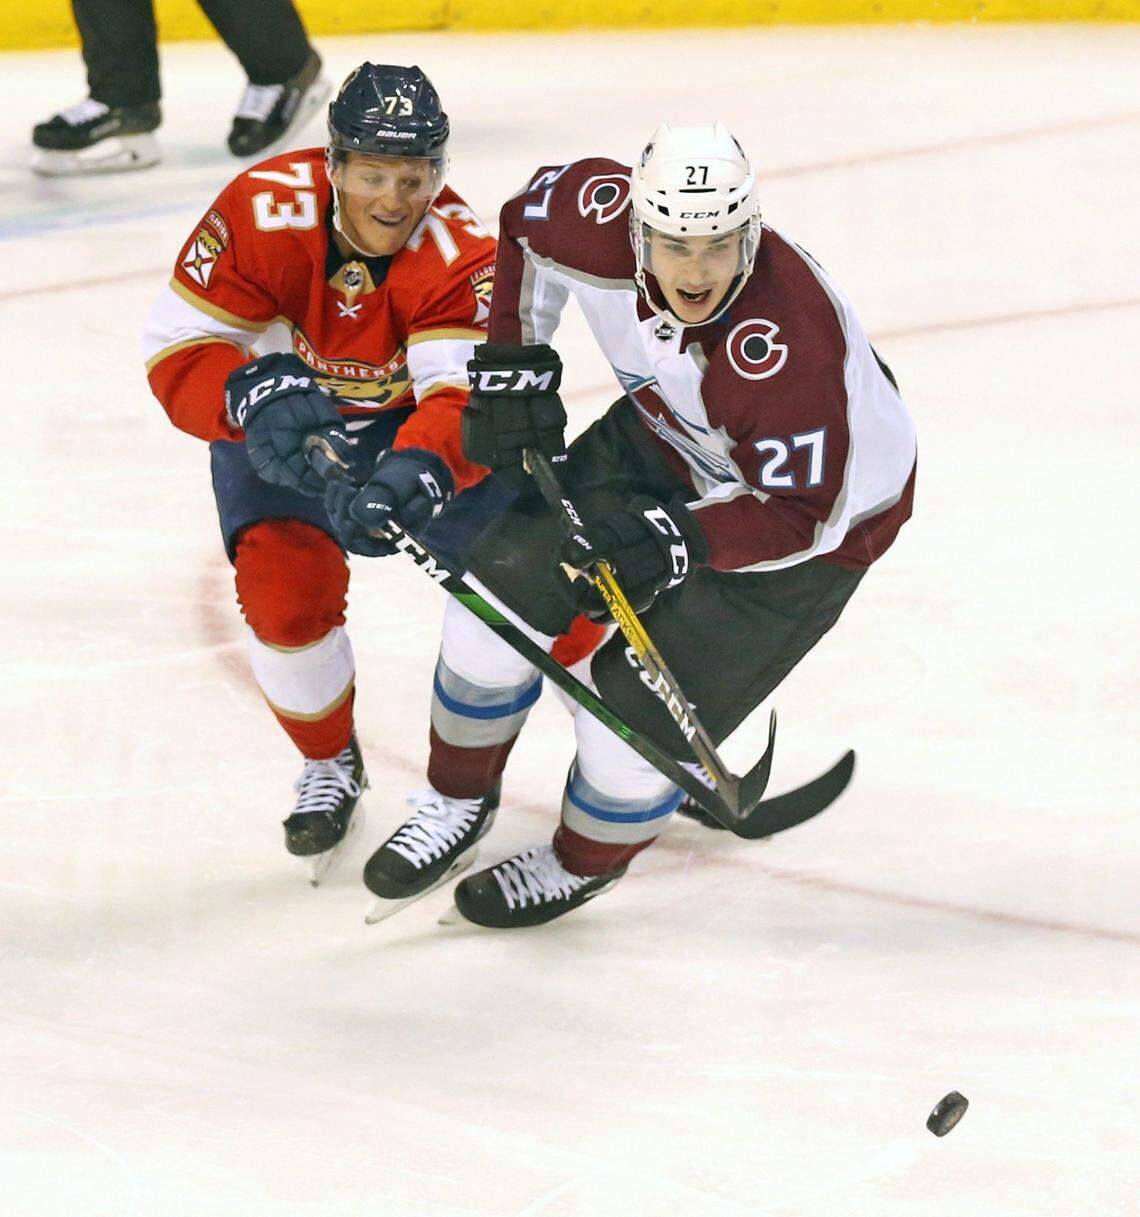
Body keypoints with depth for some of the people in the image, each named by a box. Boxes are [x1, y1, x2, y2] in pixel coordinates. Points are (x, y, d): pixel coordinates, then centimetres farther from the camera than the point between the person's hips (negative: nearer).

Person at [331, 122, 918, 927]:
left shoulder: (789, 346, -42)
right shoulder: (599, 220, -25)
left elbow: (807, 514, -34)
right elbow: (531, 221, 0)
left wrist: (674, 542, -42)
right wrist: (512, 365, -2)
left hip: (824, 515, -6)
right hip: (667, 437, 6)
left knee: (634, 717, -8)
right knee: (503, 586, 2)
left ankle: (587, 860, 26)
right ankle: (459, 801, 29)